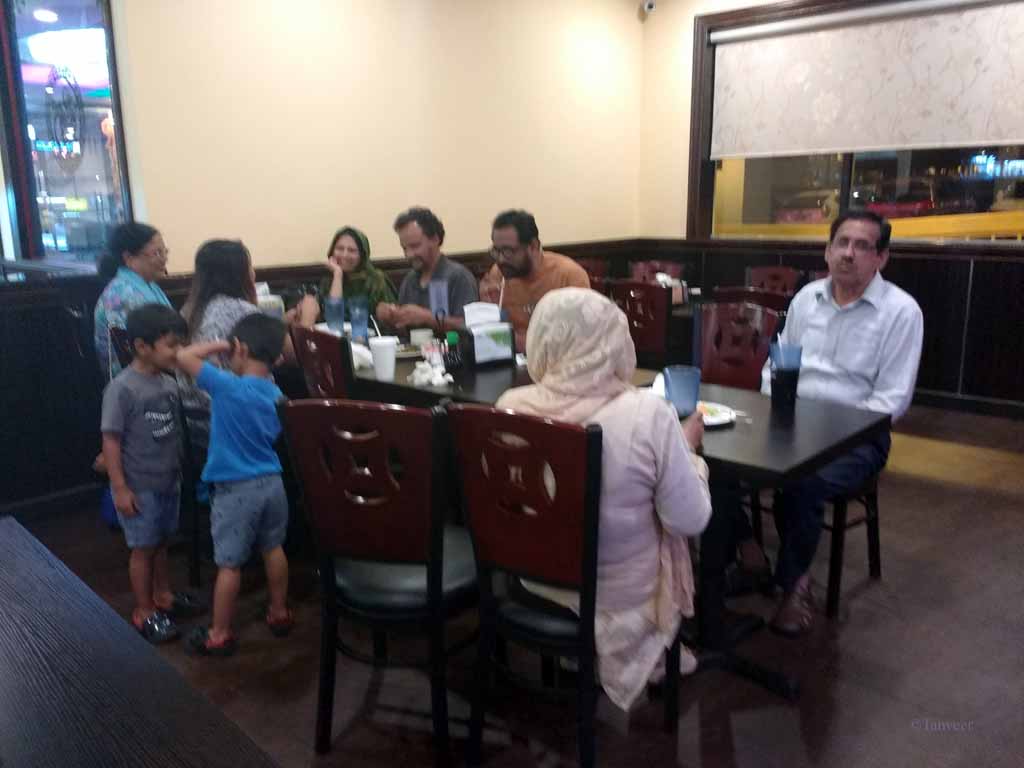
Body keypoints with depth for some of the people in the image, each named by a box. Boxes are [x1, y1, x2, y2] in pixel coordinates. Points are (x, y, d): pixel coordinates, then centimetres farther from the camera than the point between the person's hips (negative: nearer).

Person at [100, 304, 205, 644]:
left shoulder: (169, 383, 0)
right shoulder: (122, 389, -20)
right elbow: (111, 441, -17)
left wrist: (177, 469, 15)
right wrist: (120, 488, -17)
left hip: (168, 481, 6)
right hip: (139, 486, -6)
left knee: (161, 541, 20)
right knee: (143, 548, 7)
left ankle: (162, 595, 38)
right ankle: (143, 611, 22)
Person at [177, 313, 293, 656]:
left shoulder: (229, 387, -20)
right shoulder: (276, 395, 1)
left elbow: (184, 357, -16)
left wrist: (218, 344, -5)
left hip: (236, 489, -6)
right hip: (272, 482, 6)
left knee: (229, 563, 5)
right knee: (273, 549, 21)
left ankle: (219, 635, 18)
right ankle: (279, 613, 35)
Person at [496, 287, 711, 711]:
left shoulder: (508, 406, -14)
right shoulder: (647, 413, -26)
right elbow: (691, 520, -17)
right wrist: (687, 447, -1)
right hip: (619, 594, -4)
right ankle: (651, 655, 39)